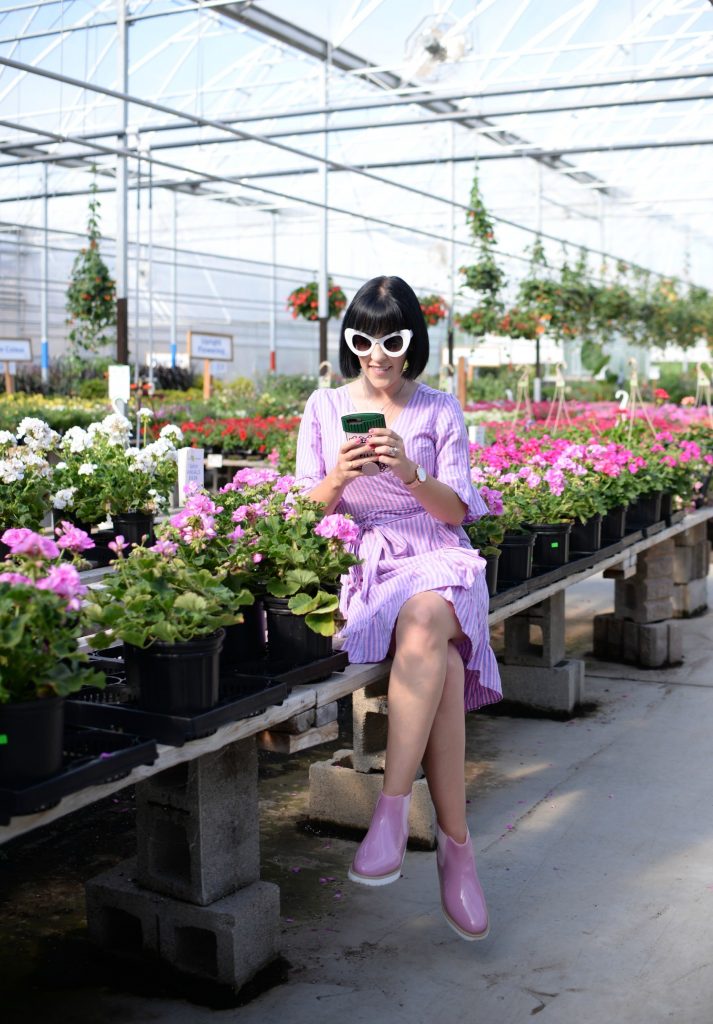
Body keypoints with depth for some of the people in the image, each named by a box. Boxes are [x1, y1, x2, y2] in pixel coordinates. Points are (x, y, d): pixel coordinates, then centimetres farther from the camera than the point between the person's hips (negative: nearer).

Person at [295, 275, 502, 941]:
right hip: (357, 562, 0)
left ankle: (392, 806, -34)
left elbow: (455, 511, 5)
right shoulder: (324, 408, 12)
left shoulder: (440, 410, 11)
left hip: (434, 560, 0)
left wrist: (410, 473, -15)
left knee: (424, 621, -38)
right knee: (442, 659, -31)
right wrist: (338, 477, -14)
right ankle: (456, 844, -25)